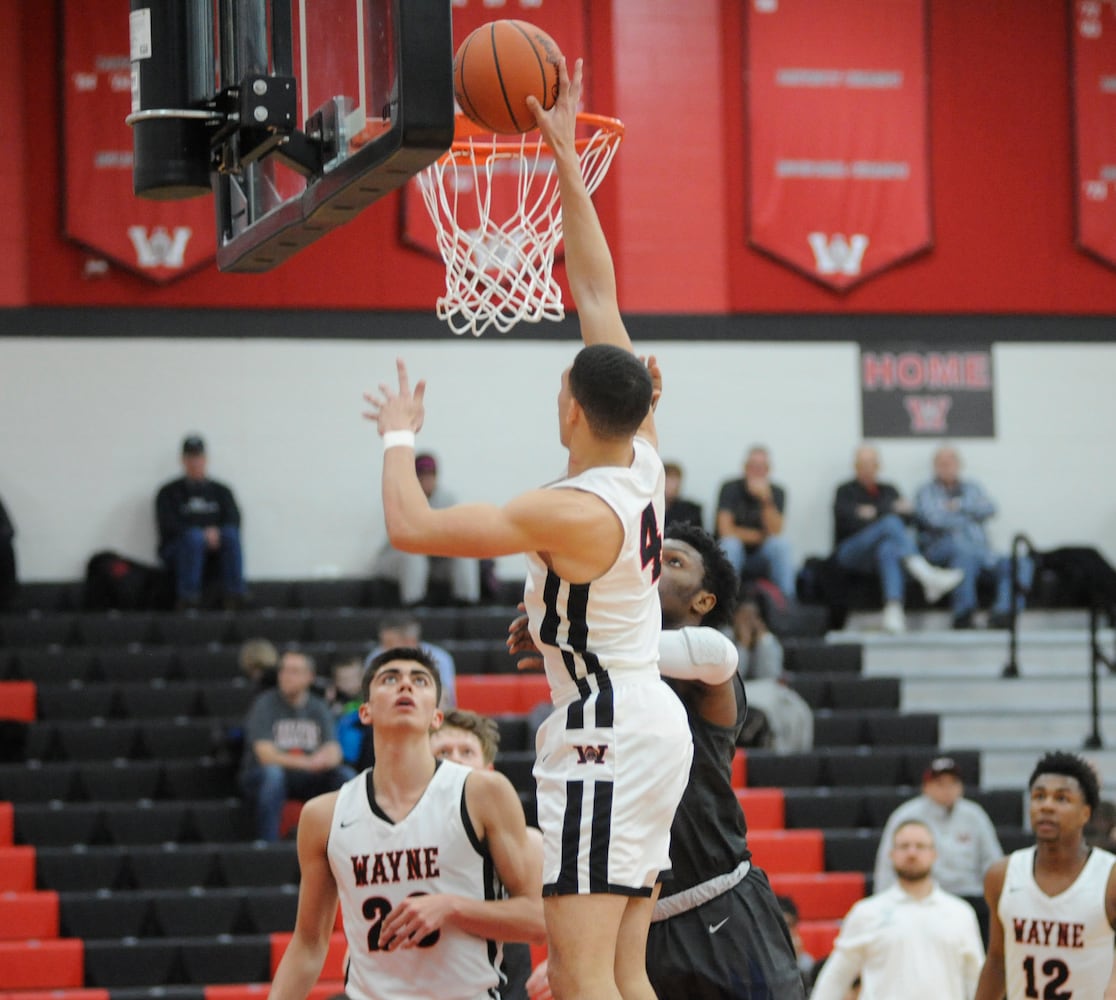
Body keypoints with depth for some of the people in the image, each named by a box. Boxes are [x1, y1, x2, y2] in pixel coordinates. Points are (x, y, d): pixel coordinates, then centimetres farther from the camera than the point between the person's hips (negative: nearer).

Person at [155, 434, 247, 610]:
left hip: (214, 546, 3)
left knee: (231, 534, -29)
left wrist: (216, 532, -19)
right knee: (194, 536, -37)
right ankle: (188, 598, -40)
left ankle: (235, 596, -35)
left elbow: (234, 520, 3)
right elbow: (169, 525, -5)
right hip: (177, 548, -3)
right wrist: (203, 535, -18)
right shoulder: (168, 492, 10)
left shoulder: (221, 491, 18)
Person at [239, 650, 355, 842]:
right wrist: (306, 763, -31)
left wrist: (329, 757, -30)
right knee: (273, 773, -38)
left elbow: (334, 750, -3)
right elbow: (265, 755, -18)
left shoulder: (318, 707, 6)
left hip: (305, 779, 4)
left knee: (345, 775, -19)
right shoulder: (265, 704, -7)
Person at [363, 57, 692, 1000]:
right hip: (650, 720, 10)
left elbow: (412, 527, -16)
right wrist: (565, 158, 14)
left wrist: (399, 435, 2)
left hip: (603, 734, -10)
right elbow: (598, 292, 11)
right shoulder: (642, 459, 4)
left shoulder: (574, 512, -19)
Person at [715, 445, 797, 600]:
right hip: (733, 551, -2)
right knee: (731, 544, -34)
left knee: (782, 544, -28)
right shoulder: (730, 488, -10)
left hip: (763, 549, 2)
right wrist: (758, 535, -13)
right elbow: (725, 530, -18)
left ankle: (786, 598, -22)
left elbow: (775, 532, -19)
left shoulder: (777, 492, -6)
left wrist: (766, 499, -32)